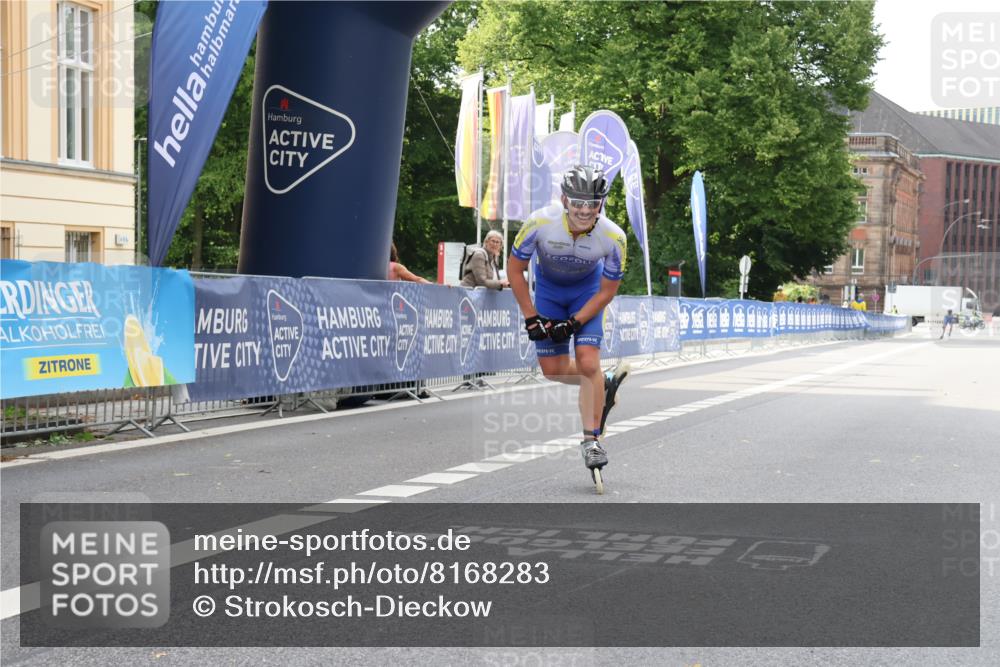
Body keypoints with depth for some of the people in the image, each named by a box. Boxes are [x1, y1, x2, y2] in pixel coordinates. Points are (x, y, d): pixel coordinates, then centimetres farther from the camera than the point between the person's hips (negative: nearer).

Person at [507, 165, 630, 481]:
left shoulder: (613, 237, -31)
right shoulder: (540, 222, -33)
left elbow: (608, 290, -16)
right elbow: (514, 269, -17)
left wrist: (573, 322, -23)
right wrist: (531, 317, -17)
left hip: (588, 291, -1)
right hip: (548, 287, 2)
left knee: (587, 363, -16)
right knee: (552, 369, 1)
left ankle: (592, 439, -1)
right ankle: (605, 384, 30)